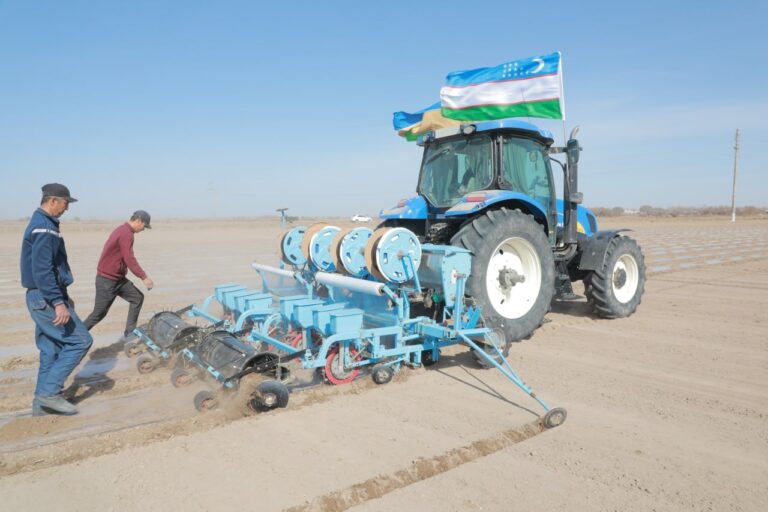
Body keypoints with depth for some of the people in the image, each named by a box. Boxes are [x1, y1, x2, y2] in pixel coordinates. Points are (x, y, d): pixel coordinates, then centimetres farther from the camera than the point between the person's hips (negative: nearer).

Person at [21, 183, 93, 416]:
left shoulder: (42, 224, 15)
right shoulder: (44, 228, -17)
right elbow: (42, 271, -24)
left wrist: (62, 296, 25)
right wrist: (58, 302, -26)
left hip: (43, 299, 10)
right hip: (46, 299, -10)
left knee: (51, 350, 12)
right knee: (80, 341, -7)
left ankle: (42, 402, 18)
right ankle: (49, 392, -1)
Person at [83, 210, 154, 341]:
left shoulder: (123, 230, 12)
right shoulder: (126, 234, -20)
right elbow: (129, 259, -25)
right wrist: (144, 277, -25)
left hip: (117, 278, 10)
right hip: (107, 280, -10)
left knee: (137, 297, 4)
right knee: (99, 313, -2)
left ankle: (129, 334, 5)